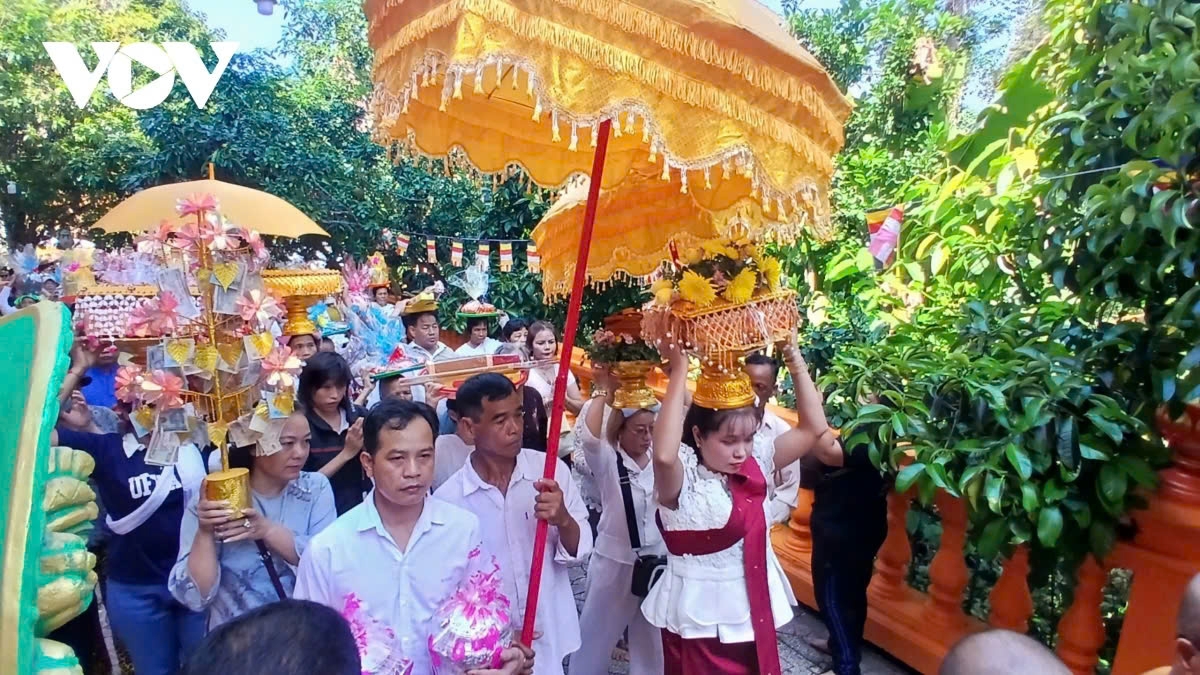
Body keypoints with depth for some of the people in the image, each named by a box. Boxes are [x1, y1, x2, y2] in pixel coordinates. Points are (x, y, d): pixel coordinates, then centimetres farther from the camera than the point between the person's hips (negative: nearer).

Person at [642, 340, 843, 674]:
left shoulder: (755, 463, -1)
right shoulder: (681, 476, -20)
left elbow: (814, 430, -1)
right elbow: (663, 455, -43)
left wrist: (794, 359, -9)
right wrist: (679, 370, -40)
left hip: (754, 611, 6)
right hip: (700, 617, -6)